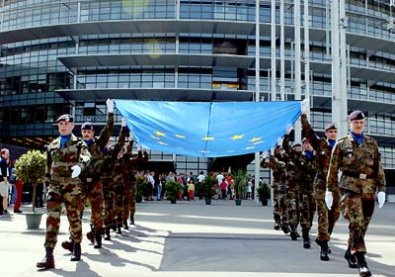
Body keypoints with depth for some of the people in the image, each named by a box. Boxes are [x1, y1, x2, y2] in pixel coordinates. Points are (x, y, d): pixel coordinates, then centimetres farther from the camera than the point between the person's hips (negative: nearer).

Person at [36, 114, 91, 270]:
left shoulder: (79, 143, 1)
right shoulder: (52, 145, 15)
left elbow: (86, 157, -21)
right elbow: (48, 167, 20)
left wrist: (79, 166, -42)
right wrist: (47, 185, 15)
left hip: (72, 186, -3)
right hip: (54, 185, 3)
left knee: (74, 218, 8)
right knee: (52, 218, -10)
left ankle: (77, 248, 28)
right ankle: (49, 256, -14)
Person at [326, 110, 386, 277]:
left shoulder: (372, 143, 14)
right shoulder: (341, 144, 6)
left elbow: (378, 168, 11)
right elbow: (333, 169, 6)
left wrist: (381, 189, 2)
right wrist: (329, 191, 4)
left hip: (369, 188, 4)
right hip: (350, 185, -3)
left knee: (363, 224, 11)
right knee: (356, 222, -15)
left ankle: (350, 251, 31)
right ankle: (361, 261, -15)